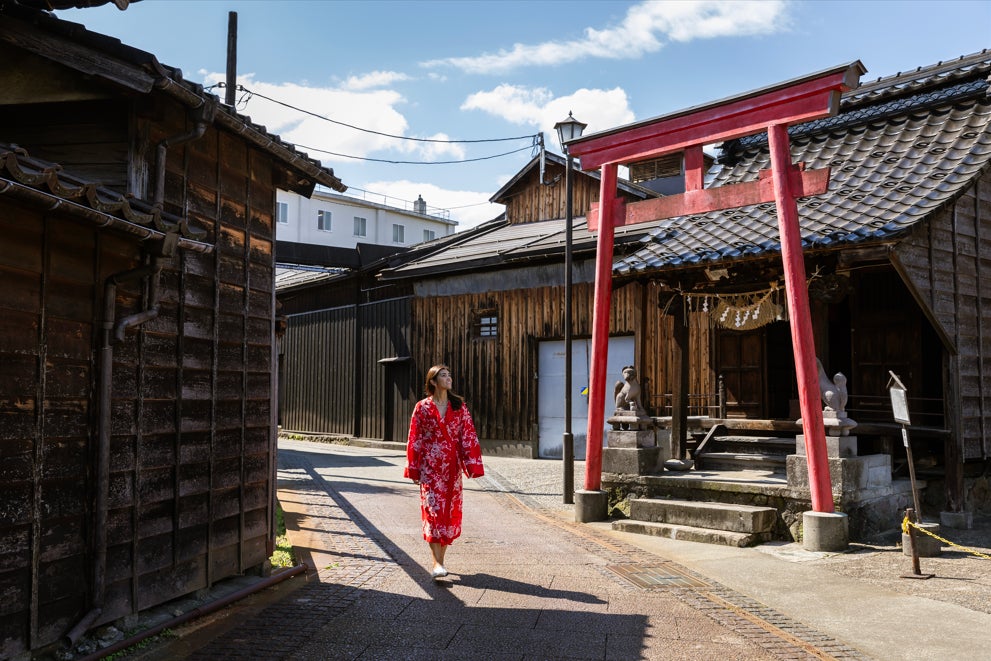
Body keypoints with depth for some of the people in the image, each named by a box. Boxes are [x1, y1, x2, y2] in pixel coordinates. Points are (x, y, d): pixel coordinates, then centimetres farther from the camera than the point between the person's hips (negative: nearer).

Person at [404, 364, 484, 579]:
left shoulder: (459, 405, 6)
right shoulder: (422, 407, 0)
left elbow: (468, 435, 3)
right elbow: (415, 439, 2)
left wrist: (471, 464, -5)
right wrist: (414, 469, 0)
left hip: (452, 467, 3)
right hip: (430, 466, -3)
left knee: (450, 511, 7)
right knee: (433, 510, -9)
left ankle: (440, 558, 20)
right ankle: (437, 563, -9)